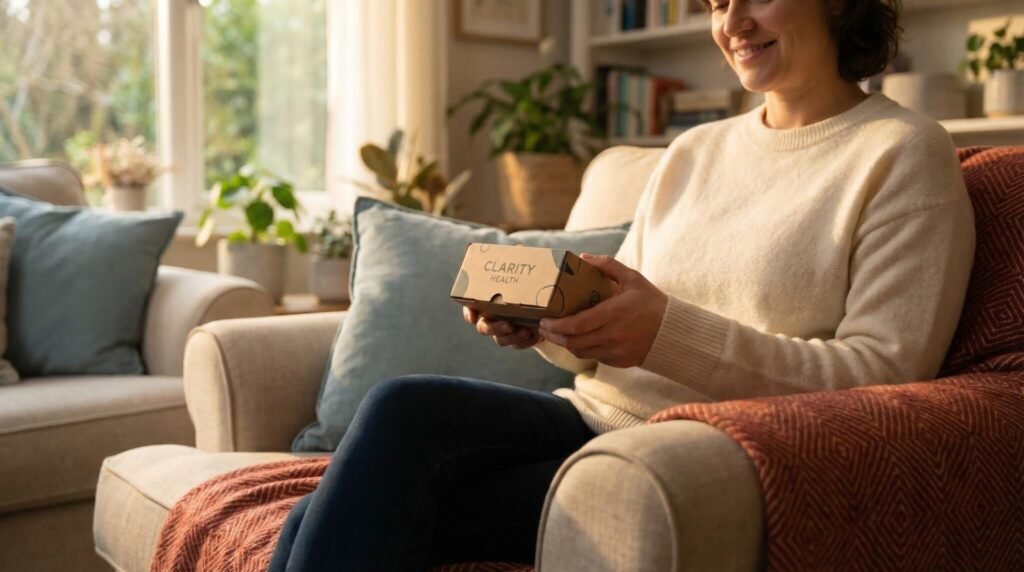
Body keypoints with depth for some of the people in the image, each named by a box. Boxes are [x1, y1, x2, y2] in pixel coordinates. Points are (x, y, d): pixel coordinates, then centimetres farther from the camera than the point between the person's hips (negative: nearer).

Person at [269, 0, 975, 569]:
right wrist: (541, 320, -5)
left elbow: (884, 377, -11)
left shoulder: (904, 154, -1)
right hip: (594, 419, 6)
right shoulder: (693, 152, 18)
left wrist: (670, 332, -21)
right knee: (402, 409, -23)